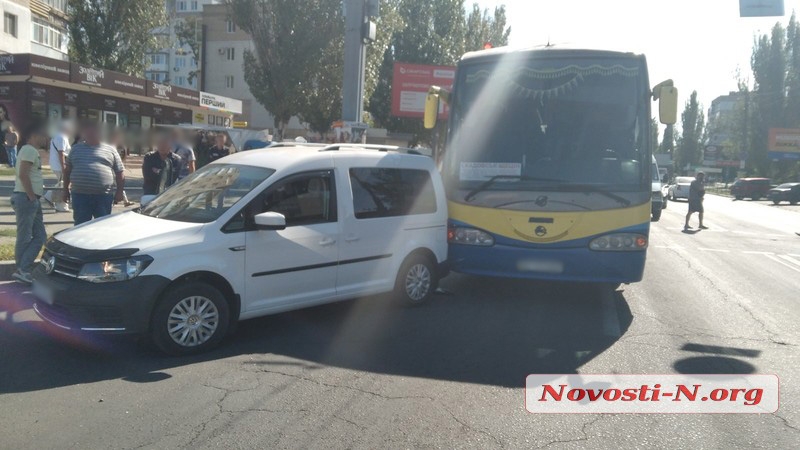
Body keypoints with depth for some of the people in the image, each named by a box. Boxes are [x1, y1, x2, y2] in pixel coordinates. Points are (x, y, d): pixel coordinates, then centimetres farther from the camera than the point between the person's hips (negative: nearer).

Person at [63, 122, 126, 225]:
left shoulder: (110, 150, 7)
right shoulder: (76, 149, 15)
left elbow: (120, 173, 5)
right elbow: (67, 170, 20)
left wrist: (119, 192, -2)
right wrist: (66, 188, 14)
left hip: (104, 196, -2)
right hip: (79, 195, 2)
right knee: (80, 224, 5)